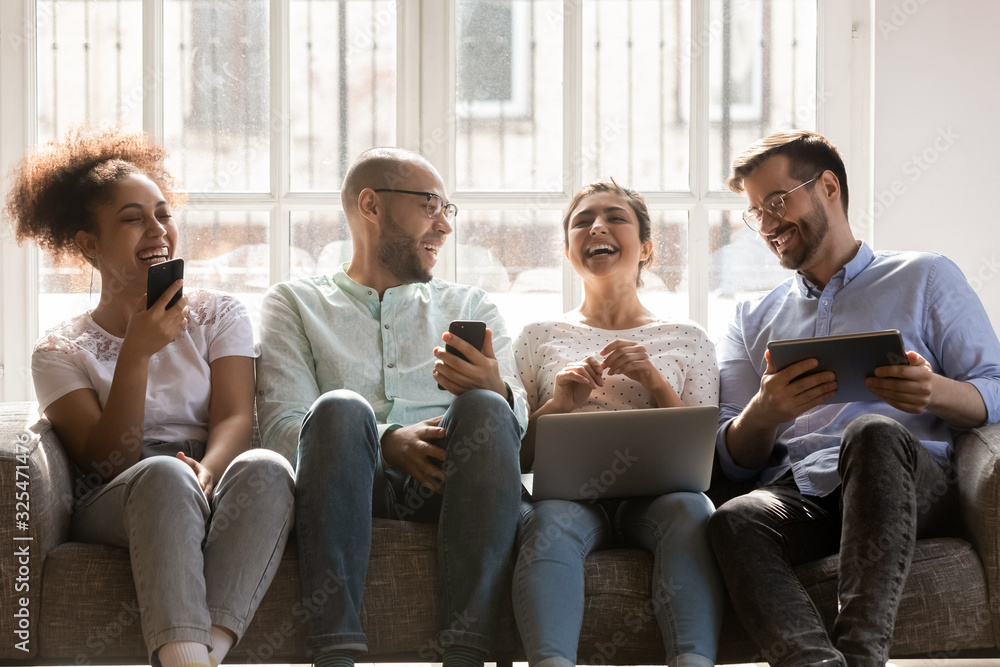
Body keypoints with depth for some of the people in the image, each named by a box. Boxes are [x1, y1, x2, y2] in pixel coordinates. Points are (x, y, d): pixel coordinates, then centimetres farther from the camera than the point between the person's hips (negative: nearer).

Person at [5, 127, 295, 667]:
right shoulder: (59, 353, 11)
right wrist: (137, 354, -14)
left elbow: (235, 418, 1)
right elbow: (106, 463, -2)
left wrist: (205, 474, -23)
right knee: (163, 473, -38)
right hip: (116, 509, -2)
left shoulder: (217, 314, 17)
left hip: (214, 498, 2)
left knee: (264, 467, -34)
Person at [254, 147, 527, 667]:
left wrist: (494, 392, -16)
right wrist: (387, 442, -17)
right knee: (340, 407, -32)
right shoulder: (295, 302, 18)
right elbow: (280, 425, 1)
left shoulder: (471, 306, 25)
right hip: (353, 487, -1)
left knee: (483, 409, -29)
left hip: (446, 488, 2)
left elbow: (518, 422, 10)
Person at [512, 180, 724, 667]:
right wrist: (557, 405, -5)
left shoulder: (687, 340, 20)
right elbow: (515, 458, 14)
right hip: (569, 489, 0)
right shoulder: (539, 338, 20)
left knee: (691, 510, -36)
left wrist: (654, 380, -4)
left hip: (654, 492, 0)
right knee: (550, 520, -37)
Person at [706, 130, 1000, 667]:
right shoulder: (754, 319, 27)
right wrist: (764, 413, -7)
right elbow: (734, 461, 18)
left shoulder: (925, 278, 19)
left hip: (911, 484, -2)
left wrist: (934, 392, -15)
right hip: (796, 493, 2)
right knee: (734, 520, -34)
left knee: (873, 432, -38)